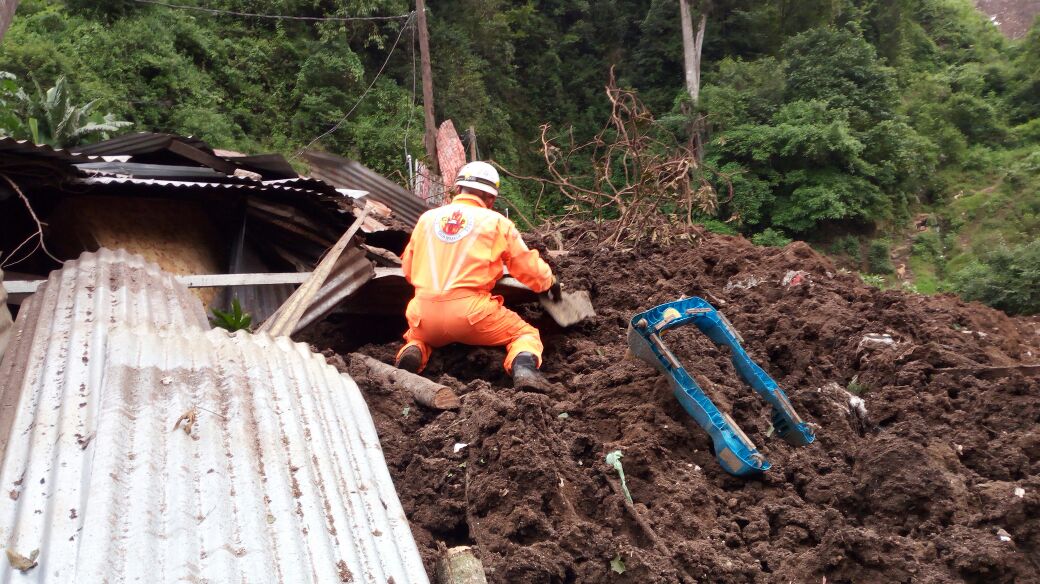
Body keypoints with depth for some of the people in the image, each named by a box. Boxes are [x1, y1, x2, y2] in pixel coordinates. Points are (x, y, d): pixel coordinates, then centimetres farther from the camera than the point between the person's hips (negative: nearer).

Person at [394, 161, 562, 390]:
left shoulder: (427, 218, 13)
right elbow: (529, 266, 11)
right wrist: (550, 283, 31)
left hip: (424, 314, 3)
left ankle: (413, 353, 1)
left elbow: (408, 270, 20)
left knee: (418, 336, 37)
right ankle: (524, 367, -16)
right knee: (526, 334, 17)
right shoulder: (496, 222, 5)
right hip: (470, 313, -3)